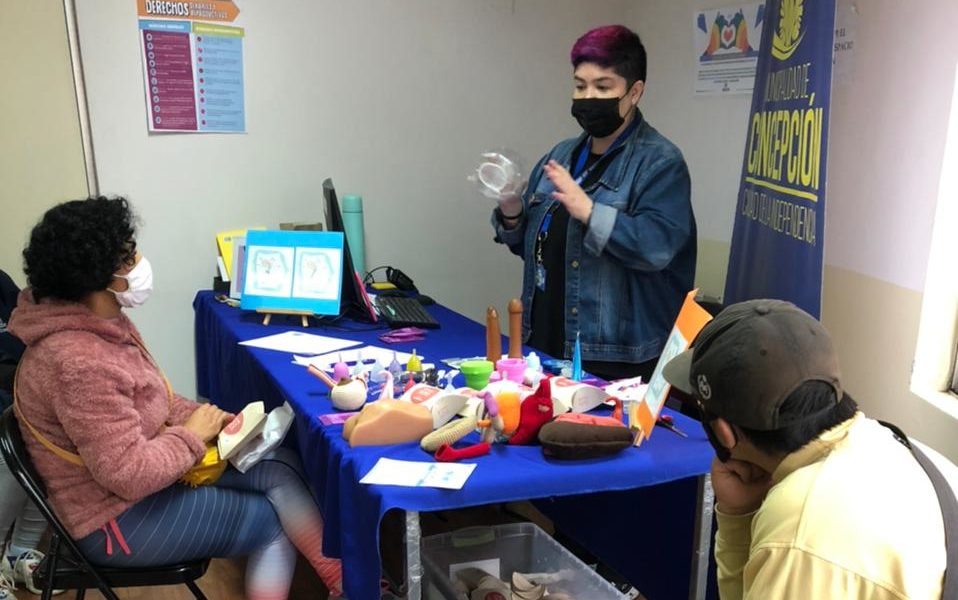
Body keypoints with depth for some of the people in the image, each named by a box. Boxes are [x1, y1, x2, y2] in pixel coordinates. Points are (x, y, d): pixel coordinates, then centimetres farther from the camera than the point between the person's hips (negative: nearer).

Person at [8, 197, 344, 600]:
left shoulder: (103, 324, 1)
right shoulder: (80, 362, -31)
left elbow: (148, 398, 13)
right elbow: (130, 475, -31)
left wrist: (201, 417, -4)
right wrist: (193, 435, -15)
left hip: (135, 475, 9)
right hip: (116, 518, -9)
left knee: (280, 467, -2)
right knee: (275, 522, -3)